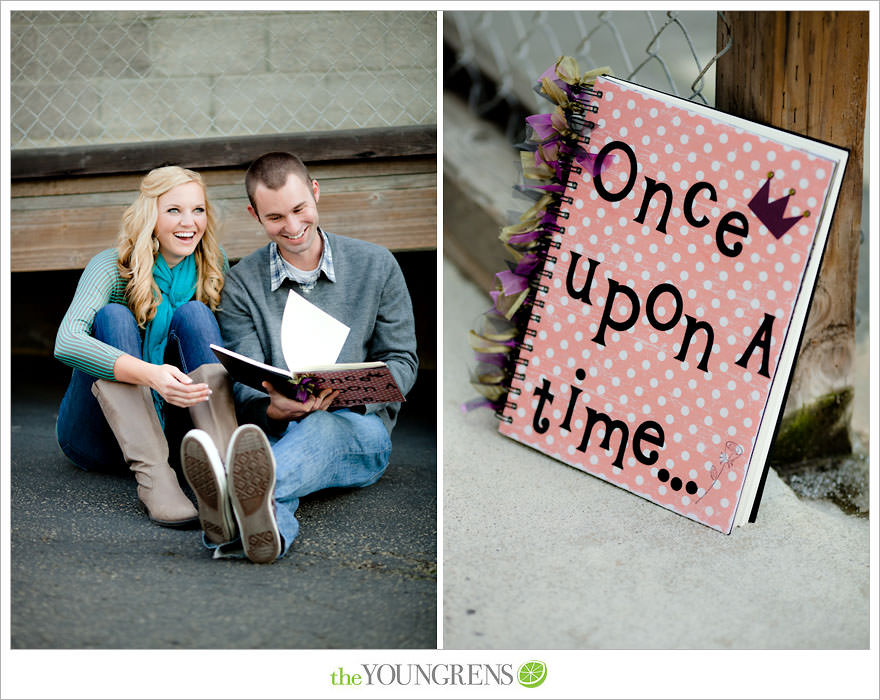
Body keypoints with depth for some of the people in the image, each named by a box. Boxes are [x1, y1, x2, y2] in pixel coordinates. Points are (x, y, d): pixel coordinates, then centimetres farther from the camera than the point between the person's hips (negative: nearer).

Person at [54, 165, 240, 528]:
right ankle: (152, 475, -45)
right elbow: (66, 344, -30)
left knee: (195, 313, -17)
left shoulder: (212, 265, 1)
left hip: (171, 420, 3)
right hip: (97, 437, -3)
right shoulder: (111, 267, -13)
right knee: (112, 316, -25)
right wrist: (149, 374, -47)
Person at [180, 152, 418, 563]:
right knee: (252, 441, -38)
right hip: (277, 431, 1)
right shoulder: (242, 283, 10)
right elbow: (243, 385, 1)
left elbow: (401, 362, 10)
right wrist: (275, 408, -25)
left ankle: (242, 498, -74)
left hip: (359, 433, -1)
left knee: (323, 426, -40)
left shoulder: (375, 265, 10)